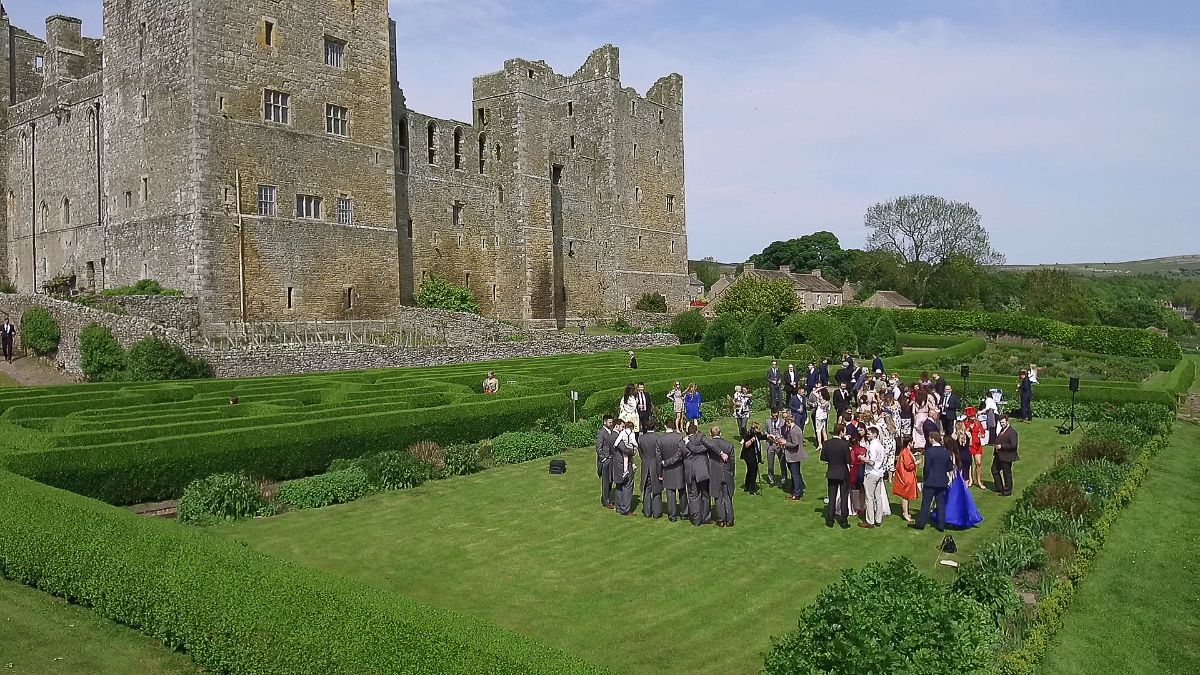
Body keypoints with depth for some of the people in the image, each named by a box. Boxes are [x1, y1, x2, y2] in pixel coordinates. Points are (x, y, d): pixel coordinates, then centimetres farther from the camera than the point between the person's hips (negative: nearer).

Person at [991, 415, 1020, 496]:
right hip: (998, 456, 10)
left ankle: (1007, 492, 16)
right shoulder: (1001, 430, 11)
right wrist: (996, 445, 7)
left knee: (1007, 473, 3)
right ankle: (999, 488, 32)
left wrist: (1001, 446, -22)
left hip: (1006, 456, -10)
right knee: (994, 470, 19)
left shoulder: (1012, 432, -18)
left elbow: (1014, 445, -24)